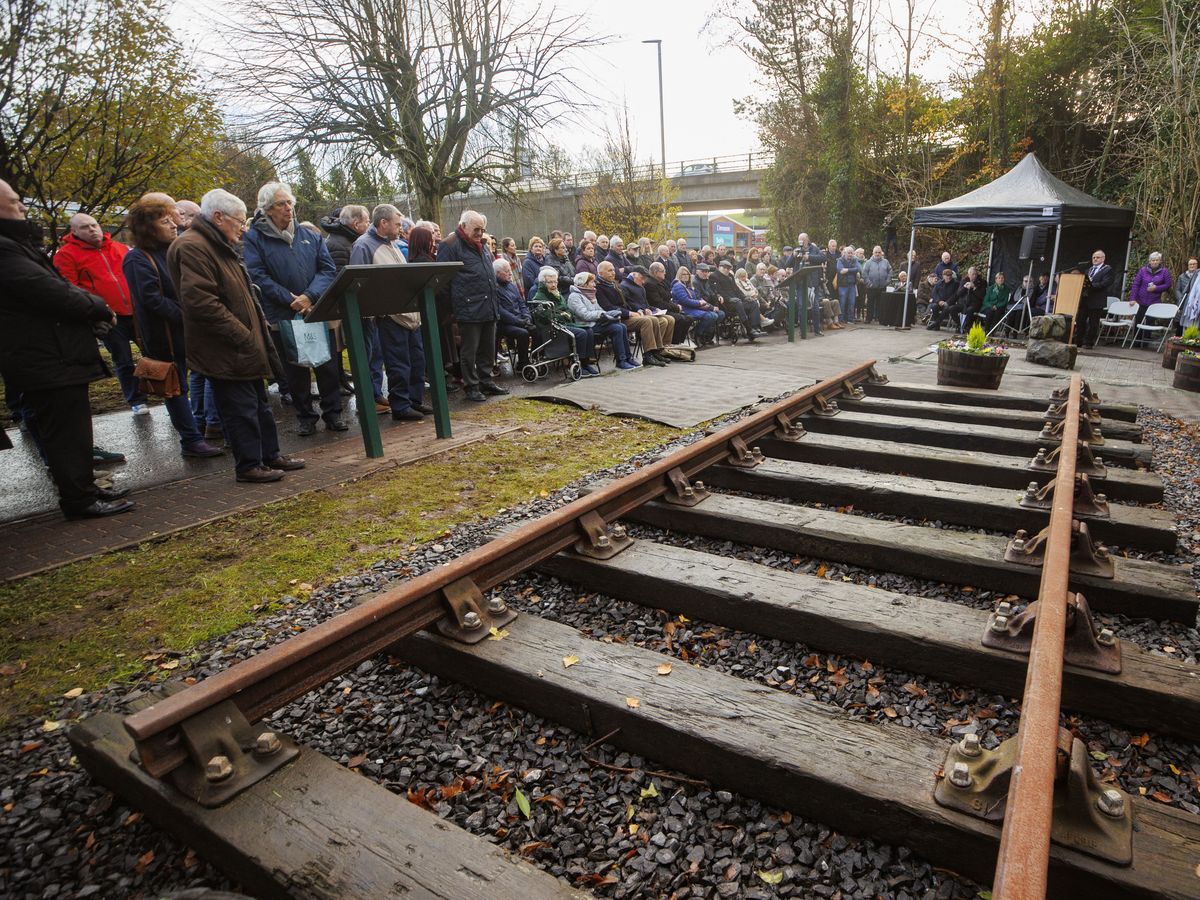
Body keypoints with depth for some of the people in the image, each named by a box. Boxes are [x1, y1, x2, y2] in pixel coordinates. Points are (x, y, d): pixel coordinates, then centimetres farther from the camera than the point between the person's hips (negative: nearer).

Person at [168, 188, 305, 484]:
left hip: (243, 347, 11)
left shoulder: (219, 246, 18)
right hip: (225, 352, -10)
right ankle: (249, 465, 9)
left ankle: (270, 455, 27)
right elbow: (201, 302, -26)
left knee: (259, 404, 16)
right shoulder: (193, 247, -16)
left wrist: (257, 332, 16)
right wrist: (244, 337, -21)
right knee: (240, 409, -2)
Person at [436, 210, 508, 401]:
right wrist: (451, 306, -15)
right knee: (469, 351, 0)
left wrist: (495, 302, 22)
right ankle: (471, 387, 9)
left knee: (488, 349, 13)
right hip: (469, 310, -8)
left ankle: (486, 382, 24)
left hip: (489, 309, 8)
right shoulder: (450, 246, -7)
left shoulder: (481, 246, 20)